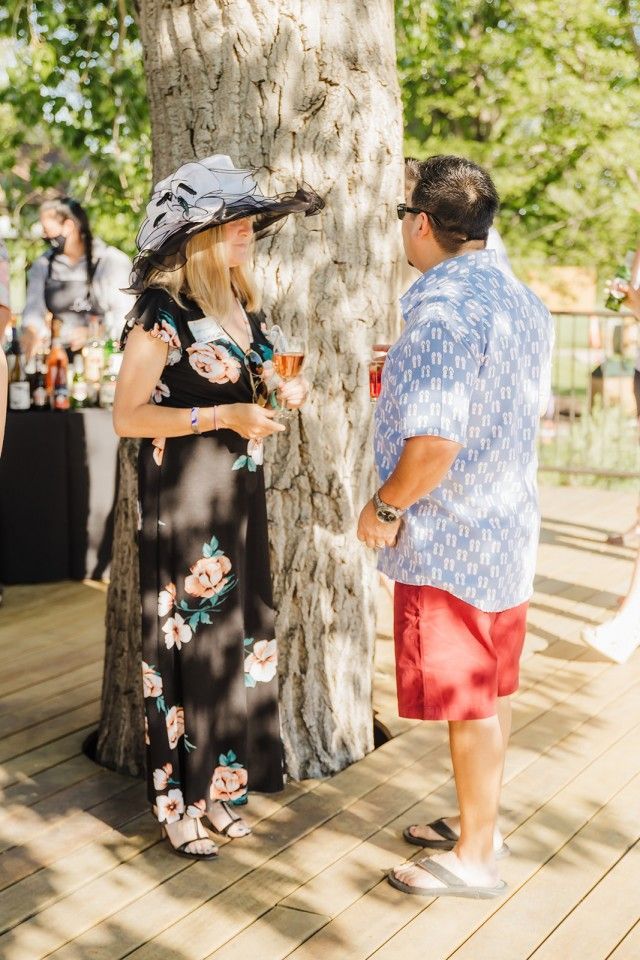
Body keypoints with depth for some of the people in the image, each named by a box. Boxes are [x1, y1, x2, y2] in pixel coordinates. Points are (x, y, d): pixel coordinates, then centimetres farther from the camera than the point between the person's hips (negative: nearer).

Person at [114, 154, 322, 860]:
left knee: (238, 635, 10)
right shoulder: (163, 311, -12)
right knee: (187, 638, 0)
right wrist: (223, 416, -20)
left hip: (239, 497, 7)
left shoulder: (242, 307, 11)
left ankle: (217, 786, 24)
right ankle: (177, 800, 15)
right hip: (182, 502, -7)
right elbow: (127, 415, -15)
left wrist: (278, 397, 2)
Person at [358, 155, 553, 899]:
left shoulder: (440, 311, -22)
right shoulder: (523, 303, 8)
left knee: (467, 702, 3)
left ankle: (473, 857, 17)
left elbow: (433, 443, -30)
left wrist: (384, 508, -13)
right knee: (488, 694, 19)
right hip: (508, 526, 9)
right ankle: (479, 823, 33)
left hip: (447, 541, -9)